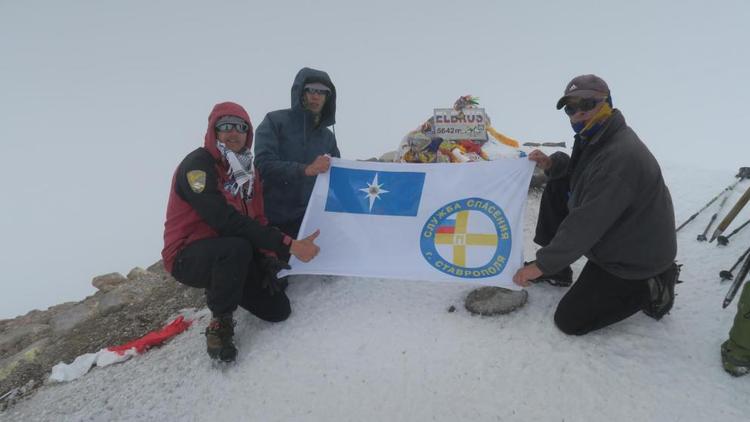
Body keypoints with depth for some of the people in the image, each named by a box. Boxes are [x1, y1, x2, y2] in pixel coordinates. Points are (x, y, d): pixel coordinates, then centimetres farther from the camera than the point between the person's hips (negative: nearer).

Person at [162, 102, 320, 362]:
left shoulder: (247, 171, 8)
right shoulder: (198, 164, -19)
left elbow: (258, 220, 7)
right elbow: (225, 219, -31)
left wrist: (269, 258, -10)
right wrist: (288, 245, -36)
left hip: (230, 257, 7)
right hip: (188, 257, -7)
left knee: (278, 310, 0)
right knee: (238, 247, -39)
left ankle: (220, 289, 24)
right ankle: (220, 323, -15)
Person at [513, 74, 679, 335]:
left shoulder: (620, 156, -31)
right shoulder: (593, 137, -1)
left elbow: (586, 225, -32)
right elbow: (578, 172, 19)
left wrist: (542, 264, -27)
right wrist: (552, 164, -4)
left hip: (636, 258, -9)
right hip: (610, 240, 9)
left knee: (570, 321, -5)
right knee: (555, 189, 4)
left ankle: (651, 287, 6)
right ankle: (557, 272, 13)